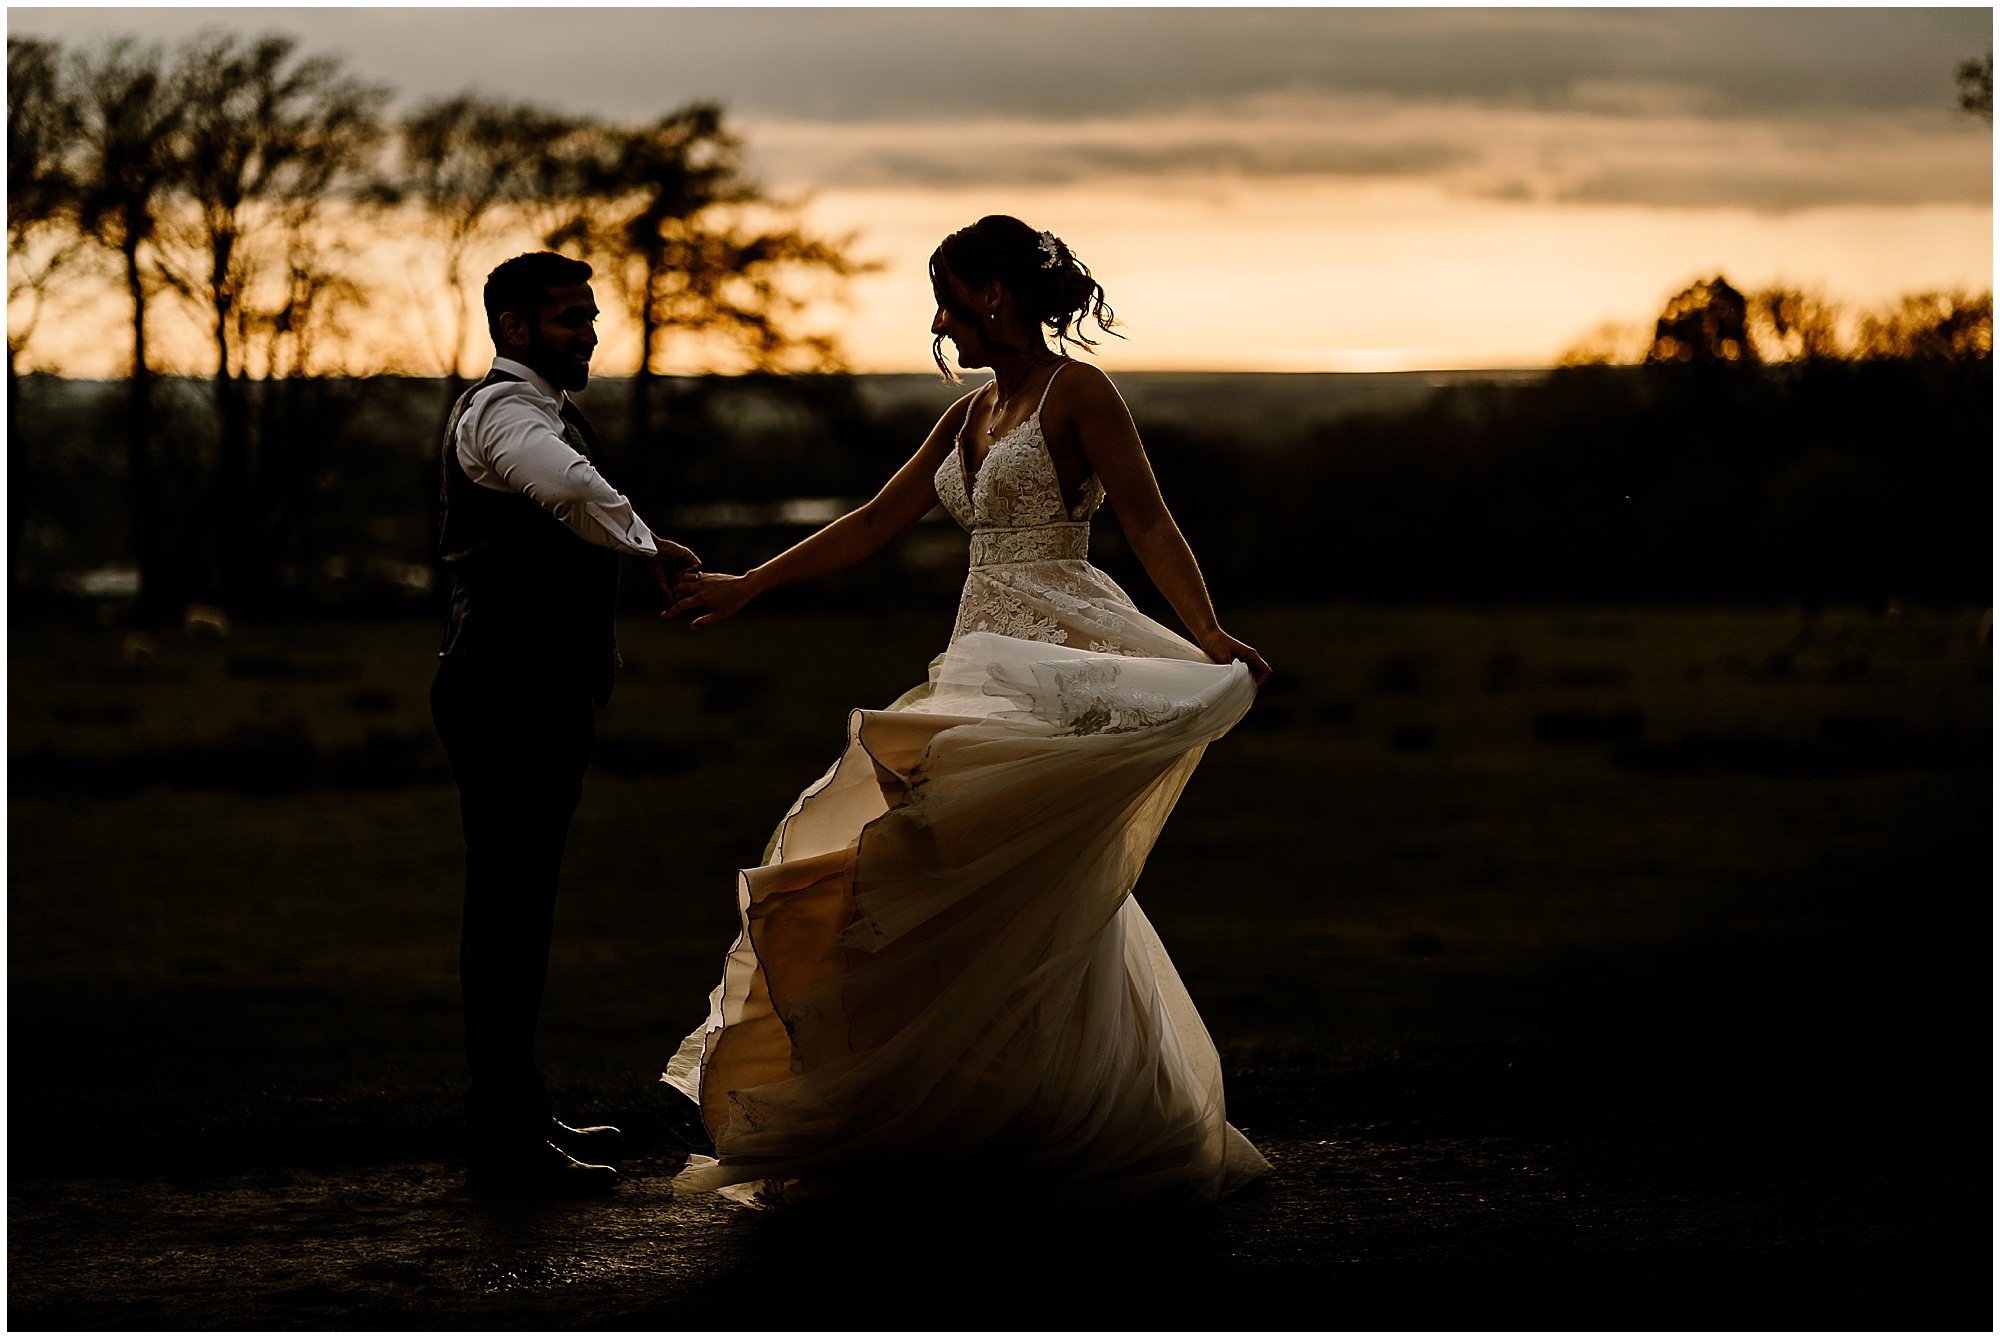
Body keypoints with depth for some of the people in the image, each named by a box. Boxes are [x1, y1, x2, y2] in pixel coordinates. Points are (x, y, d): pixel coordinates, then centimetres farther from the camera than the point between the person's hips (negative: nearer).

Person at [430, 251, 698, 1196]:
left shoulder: (539, 410, 23)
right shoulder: (504, 407, -13)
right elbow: (568, 485, -35)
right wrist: (644, 544, -22)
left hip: (539, 696, 11)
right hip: (511, 695, -11)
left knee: (517, 906, 16)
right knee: (508, 912, -9)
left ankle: (516, 1112, 25)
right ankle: (506, 1142, -8)